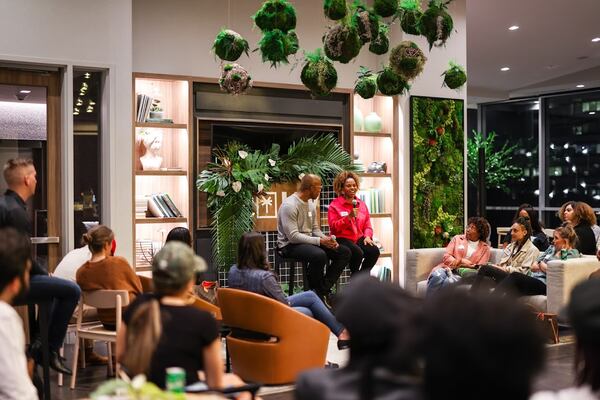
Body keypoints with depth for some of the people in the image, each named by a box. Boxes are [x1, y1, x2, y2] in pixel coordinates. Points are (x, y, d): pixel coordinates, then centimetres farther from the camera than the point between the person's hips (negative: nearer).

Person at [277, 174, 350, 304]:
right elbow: (293, 236, -24)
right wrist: (320, 241, -25)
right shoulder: (289, 205, -19)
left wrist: (327, 239, -5)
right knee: (319, 255, -38)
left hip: (309, 241, 9)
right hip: (290, 245, -9)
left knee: (344, 252, -4)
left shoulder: (311, 203, 10)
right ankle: (316, 292, -13)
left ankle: (323, 290, -9)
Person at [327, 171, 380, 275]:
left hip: (359, 238, 5)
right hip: (342, 238, -5)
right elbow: (334, 227, -9)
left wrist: (367, 236, -3)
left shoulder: (361, 204, 15)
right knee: (358, 252, -33)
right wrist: (349, 217, -18)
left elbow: (367, 225, 17)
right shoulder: (335, 205, -2)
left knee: (374, 251, -23)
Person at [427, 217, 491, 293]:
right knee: (437, 276, -36)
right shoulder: (457, 238, 17)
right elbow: (446, 257, 7)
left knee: (450, 282, -39)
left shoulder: (485, 248, 13)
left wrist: (458, 262, -10)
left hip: (463, 273, -2)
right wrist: (462, 261, -11)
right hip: (448, 268, 2)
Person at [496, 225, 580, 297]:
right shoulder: (552, 248, 24)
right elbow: (538, 260, 22)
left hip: (544, 284, -7)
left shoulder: (572, 253, 0)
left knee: (515, 276, -29)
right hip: (533, 277, 7)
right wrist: (535, 264, 0)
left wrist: (544, 267, 0)